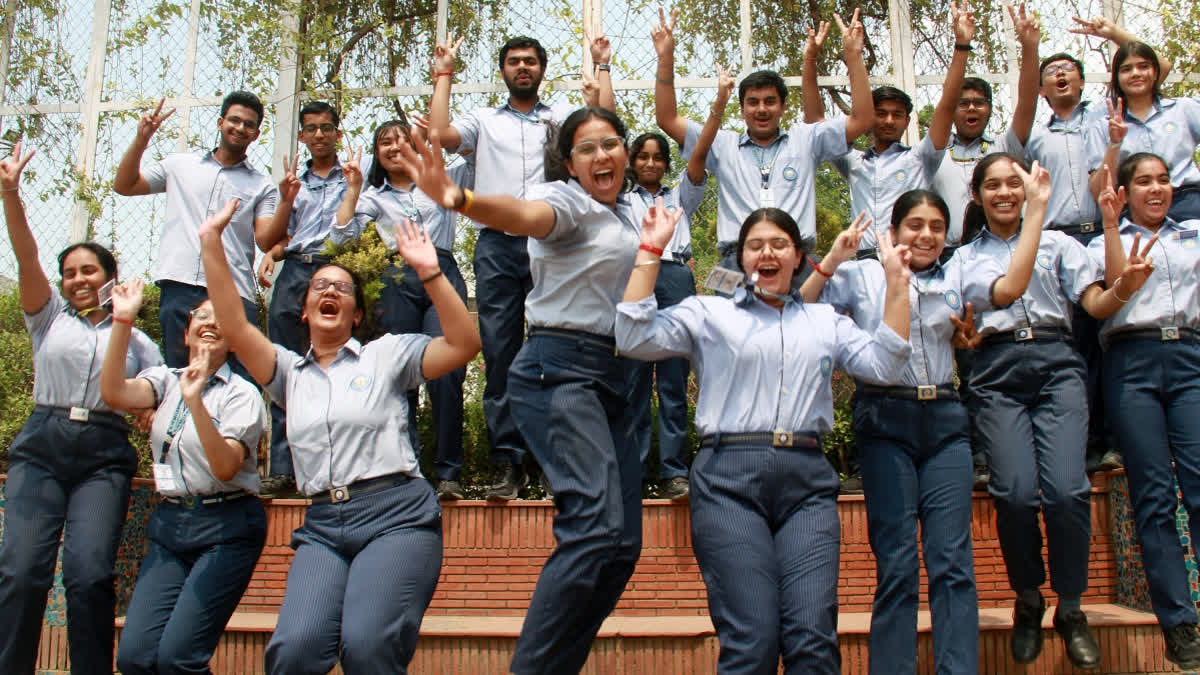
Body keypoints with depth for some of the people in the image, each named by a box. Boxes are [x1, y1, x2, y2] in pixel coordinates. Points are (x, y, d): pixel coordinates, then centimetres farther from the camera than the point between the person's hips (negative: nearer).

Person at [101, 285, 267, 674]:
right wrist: (123, 321, -16)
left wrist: (195, 400, -27)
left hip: (226, 529, -4)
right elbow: (113, 393, -11)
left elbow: (225, 467, -17)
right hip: (170, 524, 4)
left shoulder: (241, 393, -3)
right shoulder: (166, 381, 10)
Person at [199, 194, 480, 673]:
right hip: (323, 526, 3)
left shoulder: (386, 354, 11)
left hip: (396, 515, -3)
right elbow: (234, 329, 5)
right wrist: (211, 242, 0)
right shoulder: (289, 372, 19)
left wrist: (431, 274, -11)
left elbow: (464, 346, -1)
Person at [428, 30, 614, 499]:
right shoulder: (483, 120, 19)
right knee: (499, 353, -2)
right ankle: (507, 461, 2)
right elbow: (440, 134, 2)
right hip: (497, 245, 1)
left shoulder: (563, 117, 18)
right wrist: (443, 75, 10)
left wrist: (602, 65, 5)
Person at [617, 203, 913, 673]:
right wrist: (650, 252, 0)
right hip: (730, 479, -2)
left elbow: (883, 365, 11)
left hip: (807, 480, 3)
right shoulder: (709, 312, 15)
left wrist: (896, 282, 8)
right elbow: (634, 339, 1)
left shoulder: (825, 320, 24)